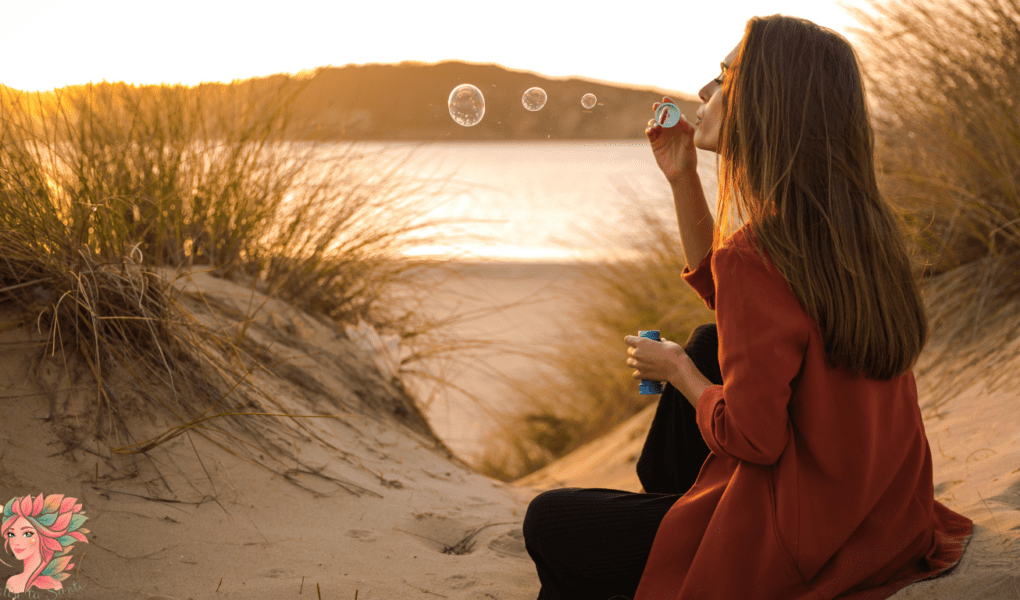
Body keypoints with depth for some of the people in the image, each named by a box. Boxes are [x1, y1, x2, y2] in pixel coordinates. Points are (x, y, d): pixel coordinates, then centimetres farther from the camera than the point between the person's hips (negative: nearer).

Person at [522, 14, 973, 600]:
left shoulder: (757, 254, -27)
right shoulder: (858, 226, 1)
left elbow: (751, 437, -24)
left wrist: (676, 369, -6)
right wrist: (682, 177, 6)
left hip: (797, 549, -9)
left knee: (549, 524, 6)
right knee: (708, 343, 26)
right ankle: (657, 495, 45)